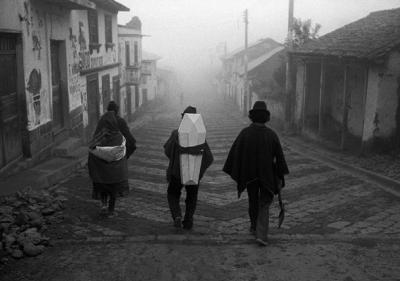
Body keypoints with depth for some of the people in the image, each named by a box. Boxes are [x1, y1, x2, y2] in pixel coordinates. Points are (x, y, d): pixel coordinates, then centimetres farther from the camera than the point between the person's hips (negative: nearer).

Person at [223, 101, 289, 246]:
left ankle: (254, 226, 41)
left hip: (249, 175, 1)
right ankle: (261, 234, -7)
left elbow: (234, 153, -10)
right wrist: (280, 177, 1)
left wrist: (233, 172, 0)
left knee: (253, 201, 22)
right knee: (264, 205, 7)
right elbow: (279, 157, -8)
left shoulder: (245, 133, -11)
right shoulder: (272, 134, -10)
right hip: (267, 175, -1)